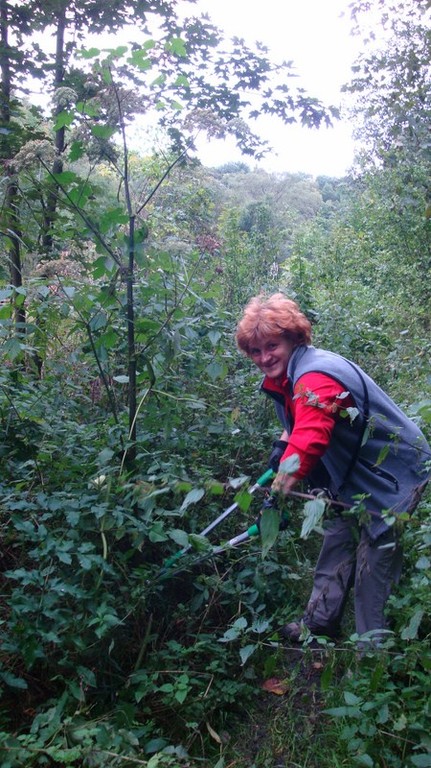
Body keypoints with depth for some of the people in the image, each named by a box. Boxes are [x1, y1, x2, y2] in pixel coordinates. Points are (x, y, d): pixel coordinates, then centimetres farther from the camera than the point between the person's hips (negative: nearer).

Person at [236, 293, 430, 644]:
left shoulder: (316, 376, -33)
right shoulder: (283, 377, 0)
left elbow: (310, 438, -47)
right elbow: (298, 427, 13)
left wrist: (284, 482, -53)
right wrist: (280, 454, -4)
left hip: (391, 472, -10)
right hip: (356, 472, 10)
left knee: (374, 556, -5)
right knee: (338, 541, 15)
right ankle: (318, 623, 27)